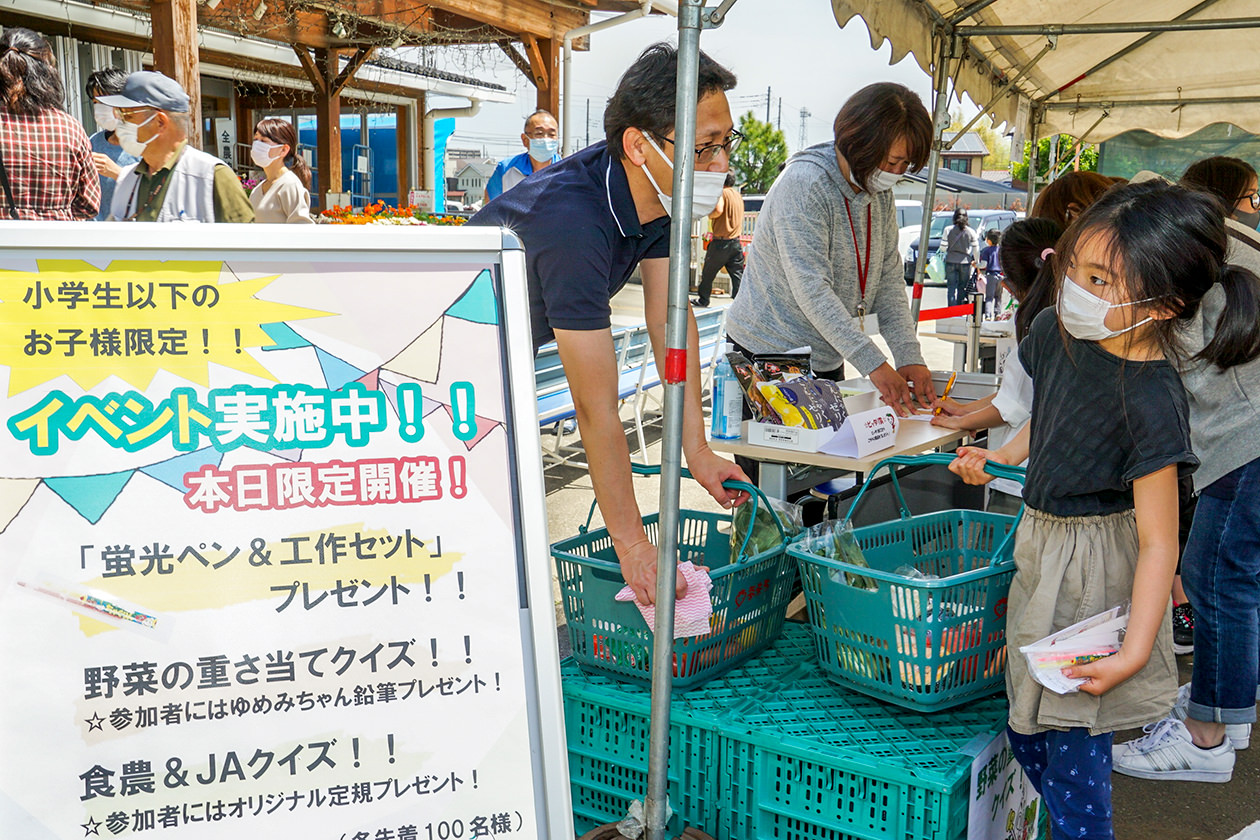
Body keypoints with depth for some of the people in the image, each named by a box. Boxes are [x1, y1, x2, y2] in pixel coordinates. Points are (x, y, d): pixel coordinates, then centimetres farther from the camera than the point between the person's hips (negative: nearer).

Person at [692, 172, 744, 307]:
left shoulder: (722, 193, -10)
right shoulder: (738, 195, 14)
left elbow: (718, 210, -26)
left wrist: (710, 215, -7)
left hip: (721, 241, -6)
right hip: (736, 242, 6)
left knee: (708, 272, 11)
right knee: (738, 274, 3)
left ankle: (703, 299, 22)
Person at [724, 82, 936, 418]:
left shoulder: (881, 193, 4)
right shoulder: (803, 184, -21)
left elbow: (889, 279, 3)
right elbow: (811, 289, -28)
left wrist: (909, 357, -11)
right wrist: (873, 364, -33)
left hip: (826, 358, 8)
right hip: (767, 350, -7)